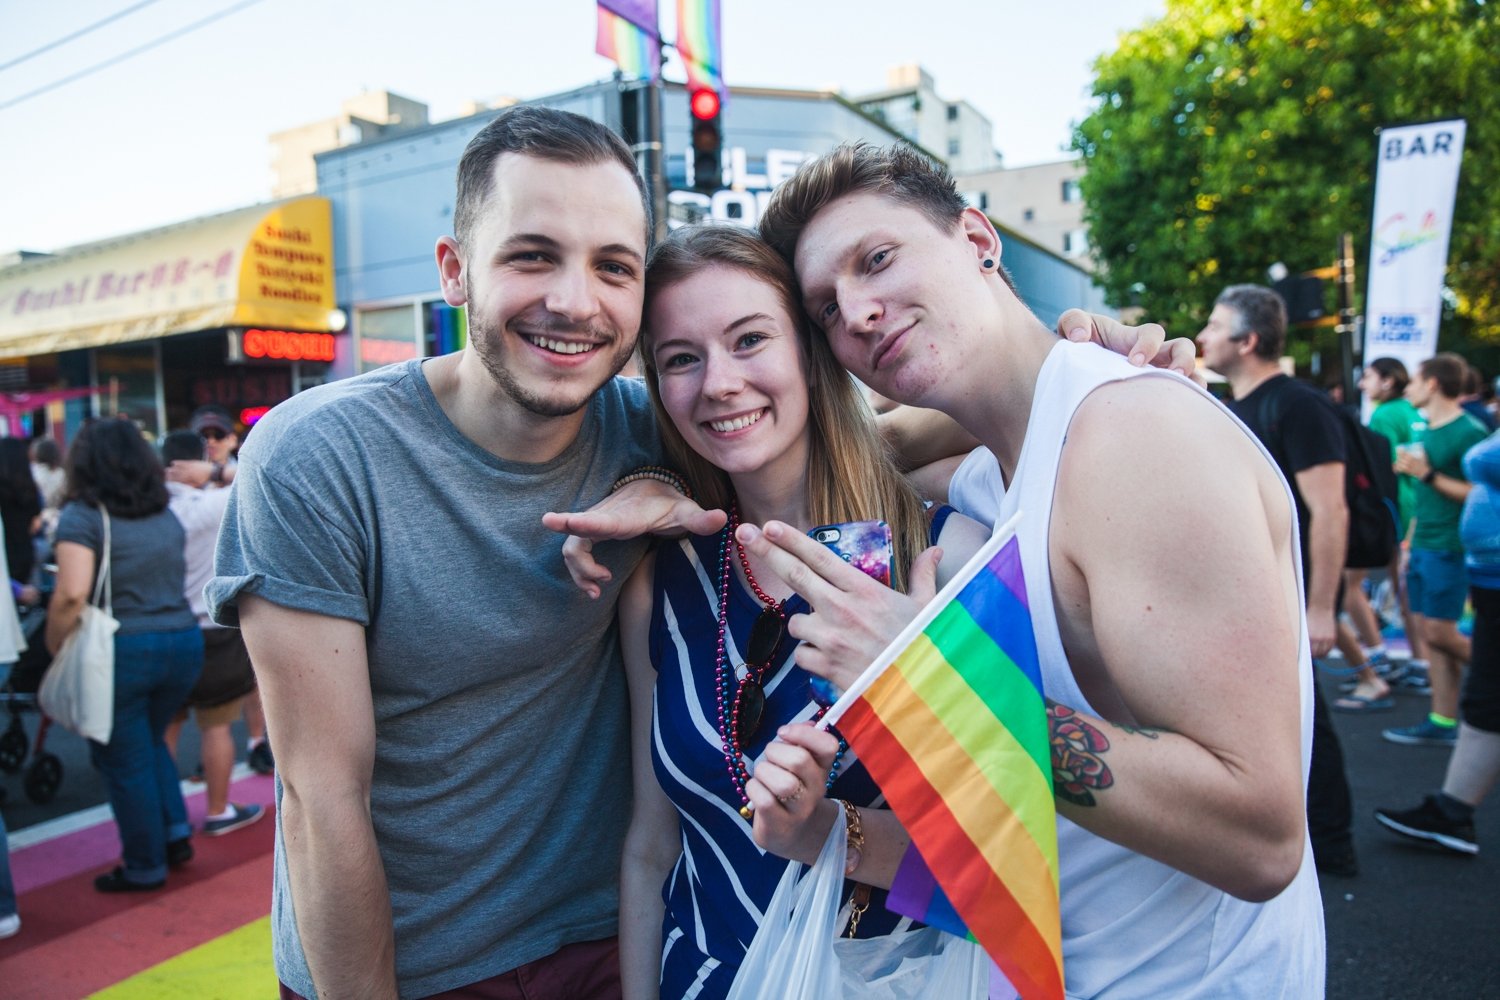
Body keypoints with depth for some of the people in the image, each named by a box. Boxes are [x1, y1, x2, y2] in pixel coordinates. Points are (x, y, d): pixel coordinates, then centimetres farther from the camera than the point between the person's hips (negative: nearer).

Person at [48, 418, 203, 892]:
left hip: (119, 650, -5)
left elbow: (72, 593, -19)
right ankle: (175, 832, 22)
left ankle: (145, 867, 22)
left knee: (124, 760, 11)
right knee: (151, 741, 27)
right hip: (184, 640, 5)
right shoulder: (167, 515, 9)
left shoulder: (82, 516, -8)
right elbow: (173, 579, 9)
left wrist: (53, 647, -7)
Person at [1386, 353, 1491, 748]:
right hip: (1423, 547, 8)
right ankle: (1443, 723, 12)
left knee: (1439, 632, -6)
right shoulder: (1426, 431, 14)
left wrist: (1428, 474, -21)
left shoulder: (1469, 432, -11)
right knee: (1431, 634, 7)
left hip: (1449, 548, -8)